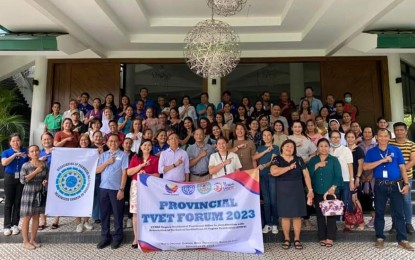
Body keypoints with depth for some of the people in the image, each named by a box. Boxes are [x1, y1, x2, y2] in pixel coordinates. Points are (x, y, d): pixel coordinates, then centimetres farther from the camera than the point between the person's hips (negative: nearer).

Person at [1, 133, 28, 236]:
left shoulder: (25, 151, 5)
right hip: (10, 178, -1)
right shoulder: (6, 152, 1)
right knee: (8, 202, 4)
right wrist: (15, 154, -20)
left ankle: (15, 225, 16)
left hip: (22, 178, 1)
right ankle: (7, 226, 12)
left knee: (18, 202, 6)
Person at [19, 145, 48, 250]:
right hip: (29, 193, -4)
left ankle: (33, 240, 23)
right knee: (27, 218, 1)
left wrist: (46, 181, -10)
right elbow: (23, 180, -15)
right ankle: (26, 241, 13)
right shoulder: (26, 165, -9)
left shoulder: (44, 164, 2)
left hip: (40, 193, 4)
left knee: (36, 217, 11)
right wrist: (36, 171, -20)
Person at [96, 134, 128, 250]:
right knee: (104, 214, 10)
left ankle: (117, 238, 17)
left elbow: (124, 173, -7)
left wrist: (121, 189, -12)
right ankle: (105, 237, 22)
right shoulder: (103, 155, 11)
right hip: (103, 188, 4)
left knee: (117, 214, 5)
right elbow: (97, 170, 6)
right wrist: (107, 162, -8)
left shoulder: (123, 155, -2)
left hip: (116, 189, -4)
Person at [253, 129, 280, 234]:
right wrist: (266, 151, -8)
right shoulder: (260, 148, 16)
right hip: (262, 176, 3)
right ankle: (267, 224, 11)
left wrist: (264, 165, -28)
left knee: (273, 200, -4)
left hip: (272, 175, -3)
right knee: (266, 201, 5)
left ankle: (275, 224, 4)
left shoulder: (275, 148, 3)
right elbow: (254, 157, -1)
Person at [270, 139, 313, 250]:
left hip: (297, 190, 2)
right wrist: (289, 167, -16)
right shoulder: (277, 159, -2)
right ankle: (286, 239, 16)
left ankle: (297, 239, 15)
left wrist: (310, 190, -4)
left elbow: (306, 175, 4)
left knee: (297, 215, 4)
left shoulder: (299, 160, 5)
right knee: (285, 215, 4)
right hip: (282, 190, -1)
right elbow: (273, 172, -21)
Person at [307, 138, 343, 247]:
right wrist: (317, 165, -13)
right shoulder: (313, 160, 8)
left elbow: (338, 176, -5)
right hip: (318, 192, 2)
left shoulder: (334, 160, 2)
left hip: (331, 192, -2)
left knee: (331, 214, -1)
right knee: (320, 215, 6)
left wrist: (332, 188, -15)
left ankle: (330, 238, 6)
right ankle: (322, 237, 15)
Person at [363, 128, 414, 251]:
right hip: (380, 186, 0)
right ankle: (380, 238, 18)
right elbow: (365, 167, -11)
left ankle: (402, 239, 14)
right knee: (379, 212, 7)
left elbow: (402, 167, 5)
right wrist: (382, 160, -16)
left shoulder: (396, 150, 6)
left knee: (398, 213, 5)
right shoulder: (371, 152, 3)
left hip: (396, 185, 1)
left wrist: (406, 183, -3)